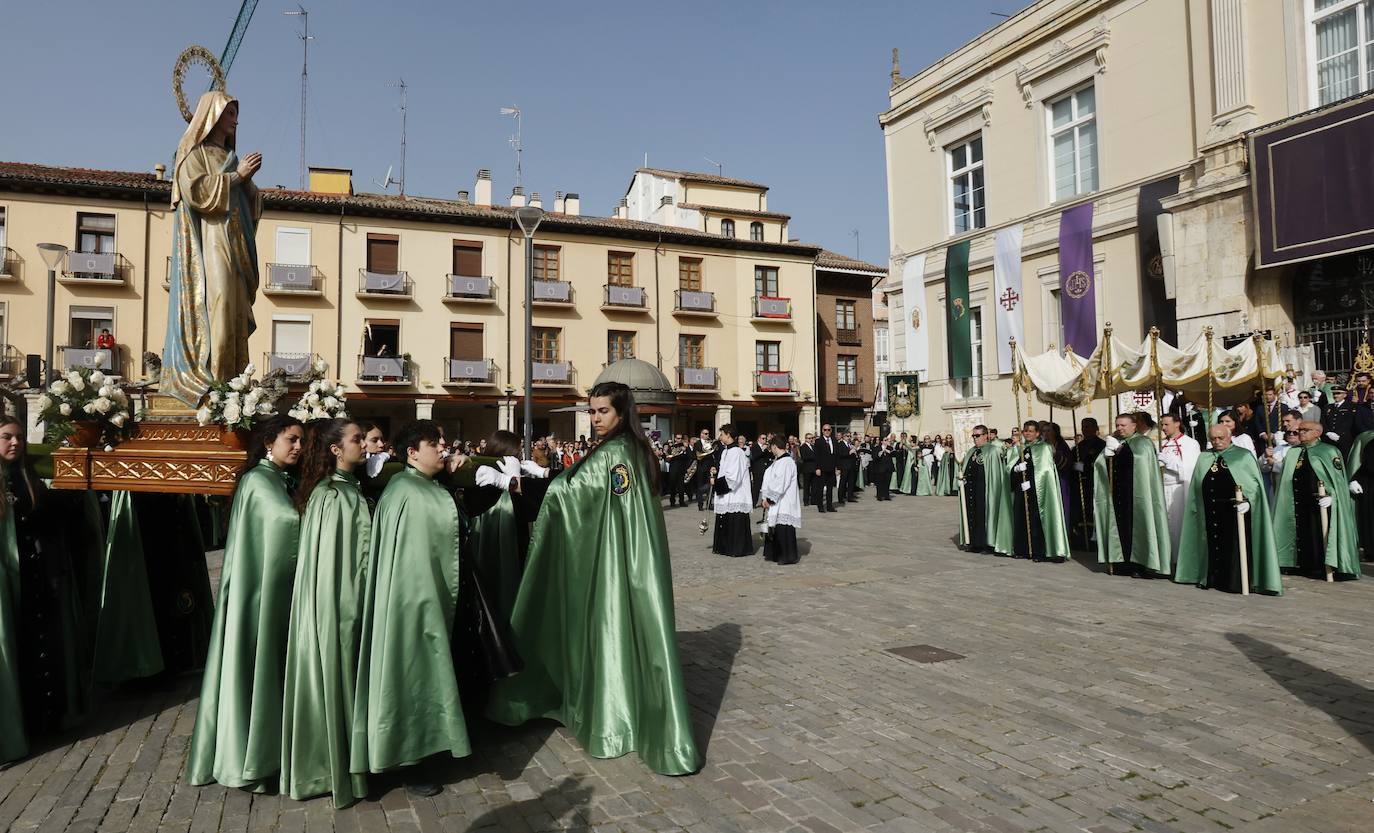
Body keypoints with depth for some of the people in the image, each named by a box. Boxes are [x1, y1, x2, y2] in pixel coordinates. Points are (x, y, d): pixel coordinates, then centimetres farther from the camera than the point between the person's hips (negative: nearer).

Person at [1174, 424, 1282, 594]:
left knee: (1234, 546, -3)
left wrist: (1247, 502, -16)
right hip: (1210, 514, 3)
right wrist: (1197, 508, 6)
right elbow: (1196, 488, 14)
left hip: (1235, 510, -3)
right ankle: (1213, 578, 14)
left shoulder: (1243, 456, 2)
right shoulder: (1203, 458, 13)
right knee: (1213, 546, 7)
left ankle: (1237, 582, 4)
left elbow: (1255, 483, -3)